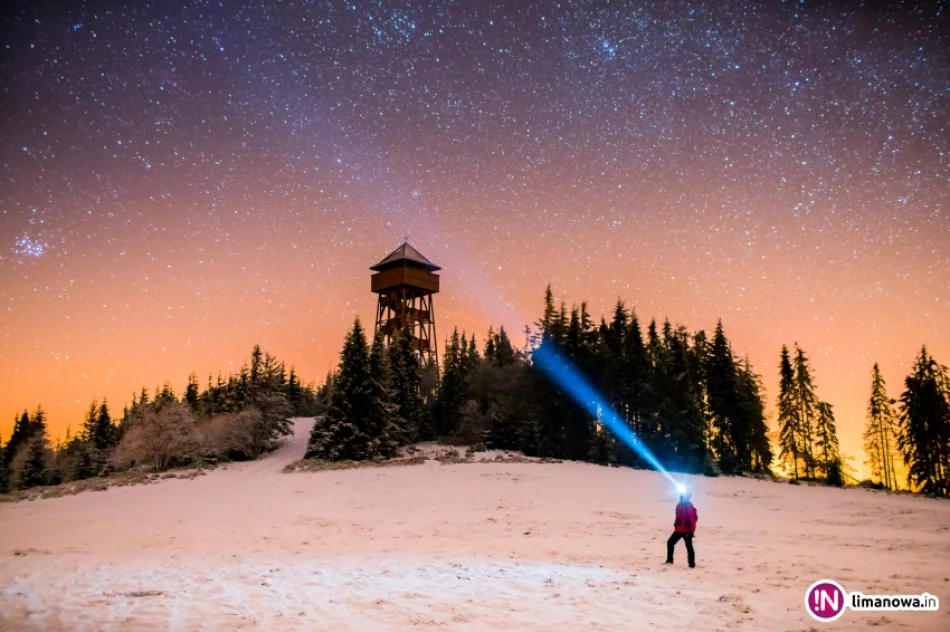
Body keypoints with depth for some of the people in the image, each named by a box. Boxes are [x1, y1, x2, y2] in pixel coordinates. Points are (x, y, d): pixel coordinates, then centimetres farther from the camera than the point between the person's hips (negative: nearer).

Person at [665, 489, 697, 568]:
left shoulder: (689, 507, -18)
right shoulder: (679, 505, 8)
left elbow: (692, 520, -20)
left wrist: (691, 532, -21)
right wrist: (676, 526, 21)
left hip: (687, 531, -8)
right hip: (678, 530, 8)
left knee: (689, 547, 0)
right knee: (670, 542, 10)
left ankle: (692, 564, 9)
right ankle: (669, 560, 20)